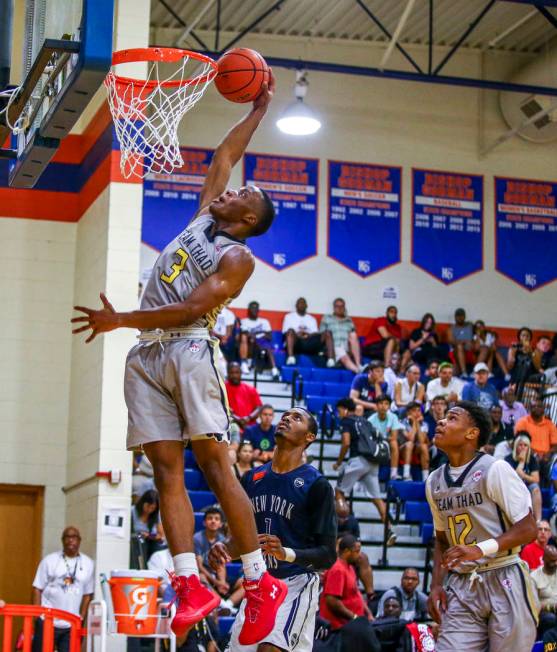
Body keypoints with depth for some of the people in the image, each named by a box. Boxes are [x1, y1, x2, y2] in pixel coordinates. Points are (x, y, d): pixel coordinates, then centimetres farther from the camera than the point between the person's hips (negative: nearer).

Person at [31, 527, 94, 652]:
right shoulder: (49, 560, 2)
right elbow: (37, 589, 2)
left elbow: (87, 594, 12)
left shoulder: (88, 564, 8)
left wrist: (81, 619, 5)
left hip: (72, 625, 2)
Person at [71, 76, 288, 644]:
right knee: (167, 469, -5)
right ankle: (190, 587, -13)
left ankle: (260, 584, -13)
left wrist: (120, 320, -15)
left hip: (188, 349, -7)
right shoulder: (203, 218, 21)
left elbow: (192, 309, -13)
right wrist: (257, 110, 34)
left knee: (213, 463, -14)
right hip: (147, 355, 7)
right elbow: (223, 157, 33)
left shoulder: (238, 257, -2)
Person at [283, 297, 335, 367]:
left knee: (327, 333, -21)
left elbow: (316, 334, 14)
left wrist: (308, 335, -9)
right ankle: (290, 358, -54)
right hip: (296, 343, -3)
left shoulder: (312, 319, 27)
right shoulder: (289, 316, 20)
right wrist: (298, 335, -12)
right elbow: (286, 333, 6)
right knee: (291, 331, -36)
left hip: (310, 344, 3)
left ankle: (331, 360, -39)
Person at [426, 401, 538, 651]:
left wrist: (481, 549, -24)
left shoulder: (495, 469, -9)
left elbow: (527, 530, -11)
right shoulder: (434, 482, 11)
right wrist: (436, 585, 7)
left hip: (504, 583, -5)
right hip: (462, 587, 5)